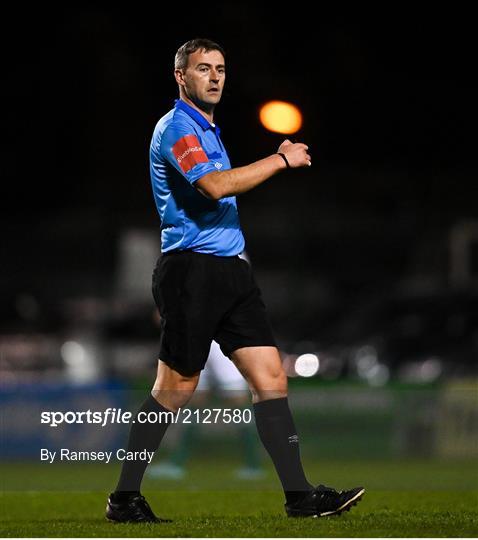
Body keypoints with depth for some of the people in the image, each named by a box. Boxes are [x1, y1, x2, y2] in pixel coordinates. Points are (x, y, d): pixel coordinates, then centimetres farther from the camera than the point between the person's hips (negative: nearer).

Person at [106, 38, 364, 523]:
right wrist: (282, 160, -18)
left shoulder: (209, 130, 21)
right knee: (175, 389, -3)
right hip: (192, 269, -9)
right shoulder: (177, 127, -10)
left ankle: (299, 495, -1)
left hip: (229, 271, 9)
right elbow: (215, 185, -25)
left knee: (271, 376, 0)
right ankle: (124, 497, 6)